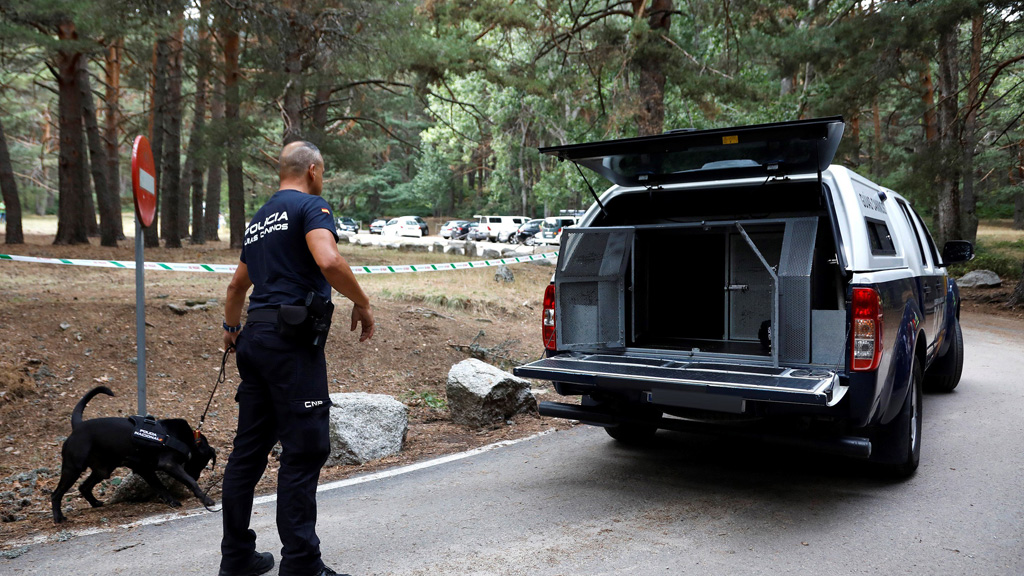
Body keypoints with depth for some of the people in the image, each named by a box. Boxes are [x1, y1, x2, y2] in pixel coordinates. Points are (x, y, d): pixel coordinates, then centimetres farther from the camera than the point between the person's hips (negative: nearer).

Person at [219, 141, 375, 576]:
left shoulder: (259, 219, 22)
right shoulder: (310, 205, -3)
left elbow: (237, 284, 33)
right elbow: (329, 261, -23)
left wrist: (232, 328, 49)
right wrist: (363, 304, -9)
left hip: (255, 340, 9)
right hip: (292, 342, -9)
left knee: (249, 448, 13)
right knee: (304, 450, -5)